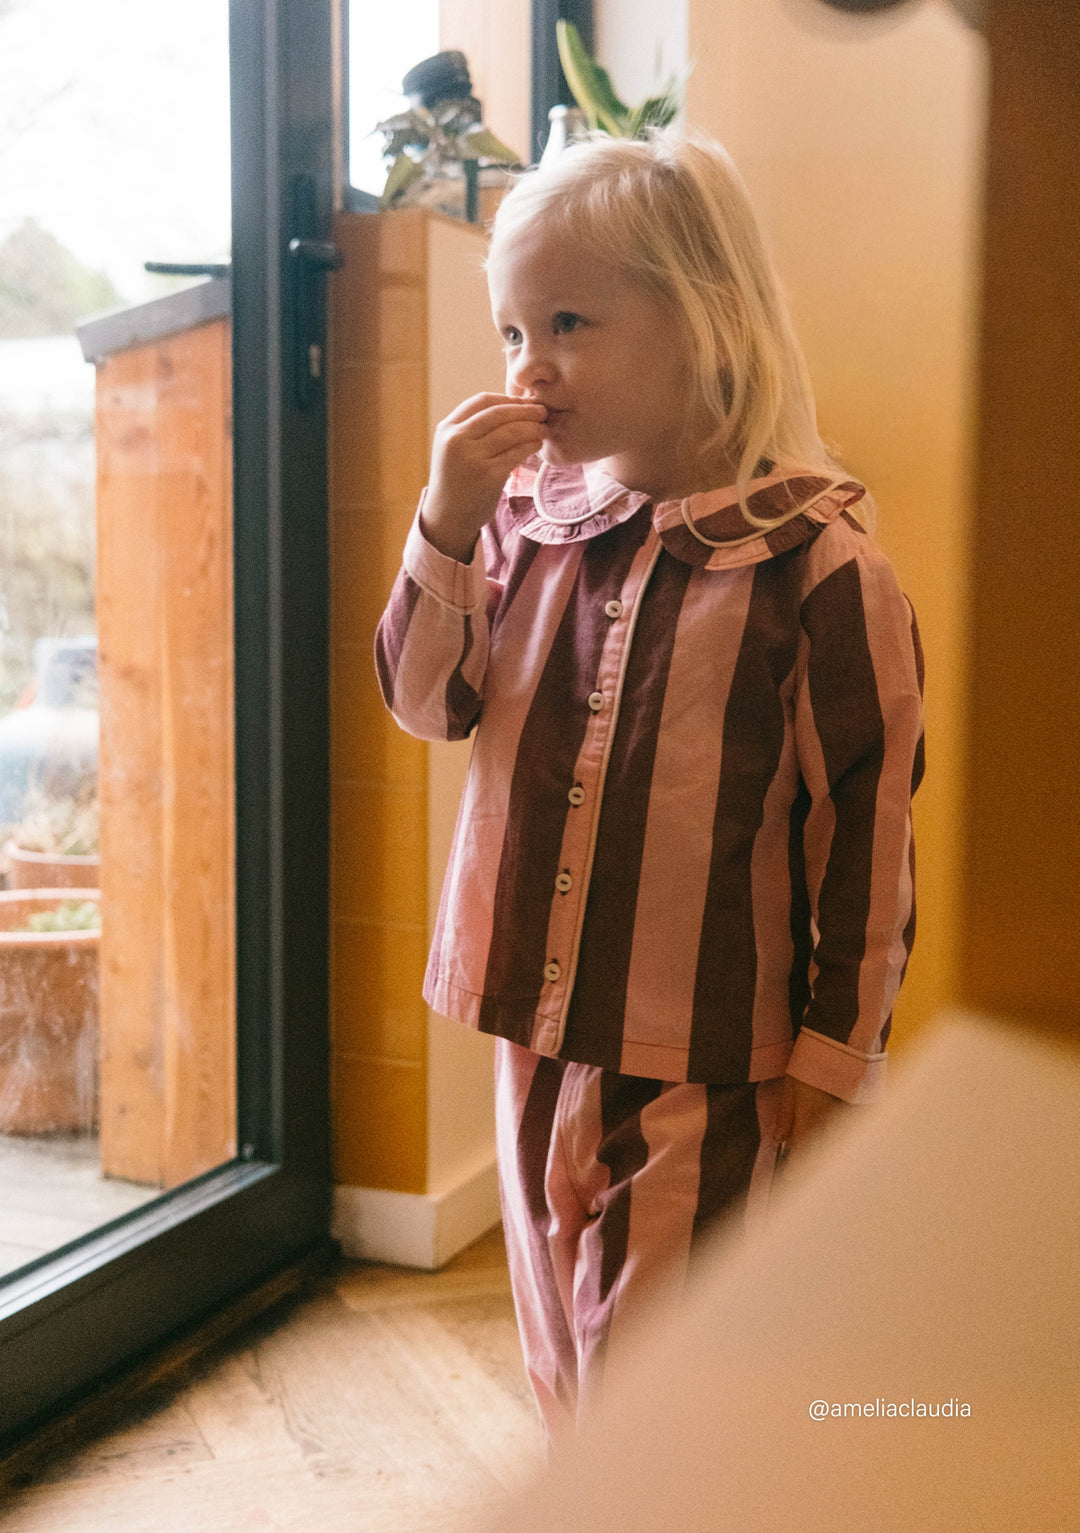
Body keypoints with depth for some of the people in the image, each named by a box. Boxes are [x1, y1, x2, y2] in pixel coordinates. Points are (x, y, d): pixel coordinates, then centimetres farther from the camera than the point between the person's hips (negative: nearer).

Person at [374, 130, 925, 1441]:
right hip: (544, 1028, 6)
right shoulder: (535, 523, 1)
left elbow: (866, 818, -11)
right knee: (565, 1359, 22)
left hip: (707, 1063, -6)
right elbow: (430, 701, 2)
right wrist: (448, 524, -13)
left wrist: (834, 1055, -8)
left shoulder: (814, 569, -15)